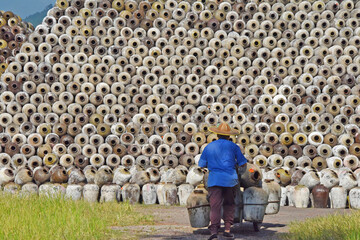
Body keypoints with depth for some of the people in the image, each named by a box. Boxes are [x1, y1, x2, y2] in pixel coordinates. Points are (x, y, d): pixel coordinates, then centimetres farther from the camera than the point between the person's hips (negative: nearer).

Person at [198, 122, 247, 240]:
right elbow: (242, 163, 8)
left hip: (214, 179, 0)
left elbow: (202, 165, 15)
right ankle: (227, 229, 8)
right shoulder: (233, 146, 6)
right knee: (229, 204, 15)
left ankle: (214, 230, -22)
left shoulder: (209, 147, 10)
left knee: (215, 205, -7)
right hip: (230, 178, 0)